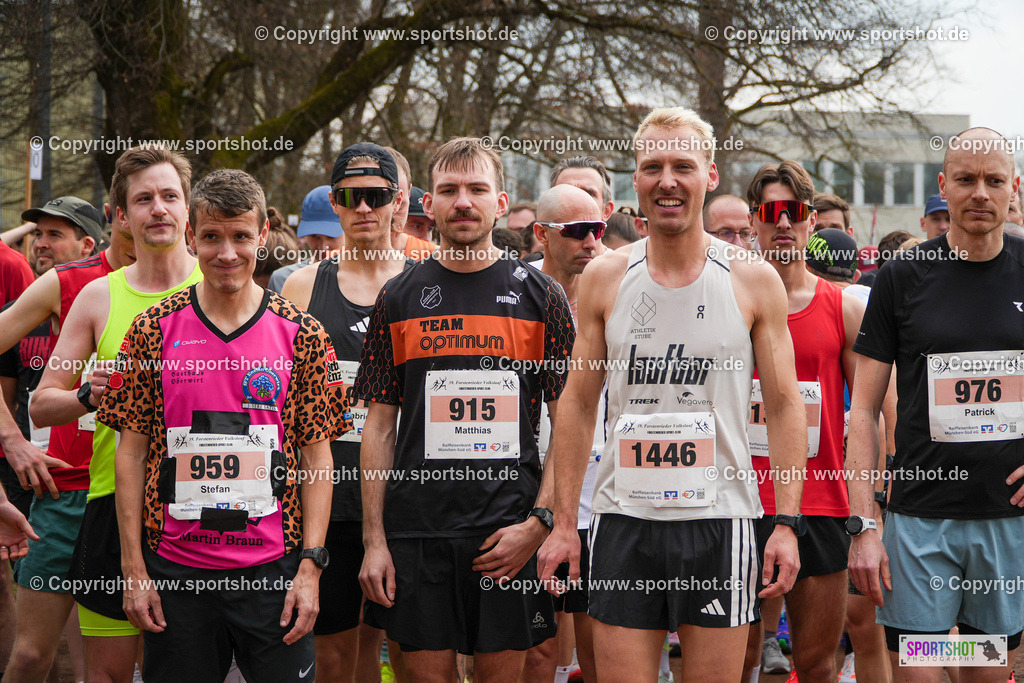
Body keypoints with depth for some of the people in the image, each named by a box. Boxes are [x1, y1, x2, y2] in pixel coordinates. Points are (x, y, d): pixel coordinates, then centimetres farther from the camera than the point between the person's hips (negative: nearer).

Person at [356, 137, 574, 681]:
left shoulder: (540, 297, 4)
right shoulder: (399, 298, 7)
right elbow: (379, 426, 7)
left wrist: (539, 521, -9)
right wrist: (374, 540, 0)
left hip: (511, 534, -1)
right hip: (417, 529, 1)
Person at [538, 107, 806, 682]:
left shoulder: (755, 282, 0)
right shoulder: (605, 279, 5)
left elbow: (785, 405, 2)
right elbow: (578, 404, 9)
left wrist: (788, 522, -7)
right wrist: (564, 521, 3)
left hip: (719, 521, -1)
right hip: (625, 520, 1)